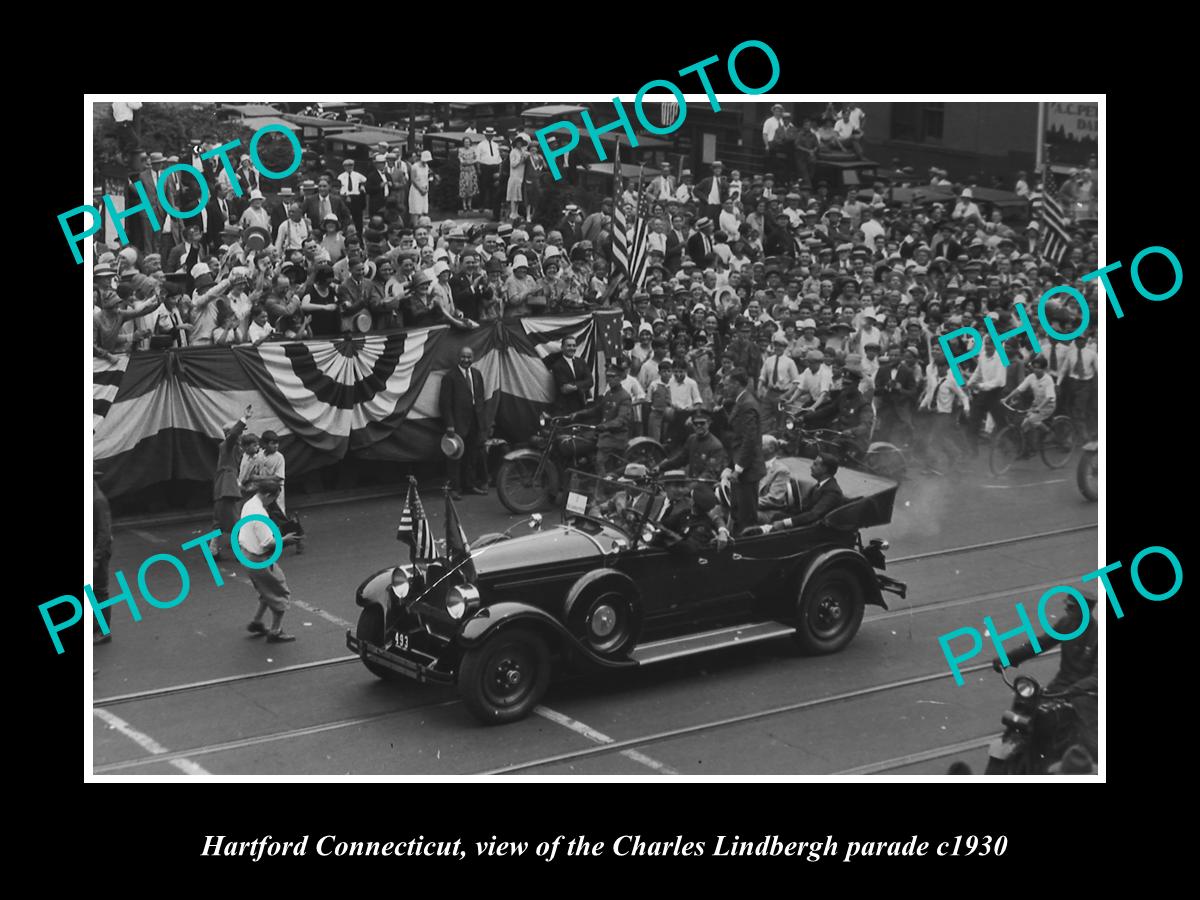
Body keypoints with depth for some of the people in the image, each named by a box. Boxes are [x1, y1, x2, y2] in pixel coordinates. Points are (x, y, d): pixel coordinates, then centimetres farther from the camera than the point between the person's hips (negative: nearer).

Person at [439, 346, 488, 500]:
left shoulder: (476, 374, 12)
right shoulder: (450, 377, -7)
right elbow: (445, 403, -10)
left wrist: (482, 421, 8)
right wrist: (449, 425, -16)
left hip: (475, 422, 6)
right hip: (458, 423, -6)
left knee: (472, 455, 12)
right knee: (456, 456, -3)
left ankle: (469, 484, 22)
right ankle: (454, 488, 2)